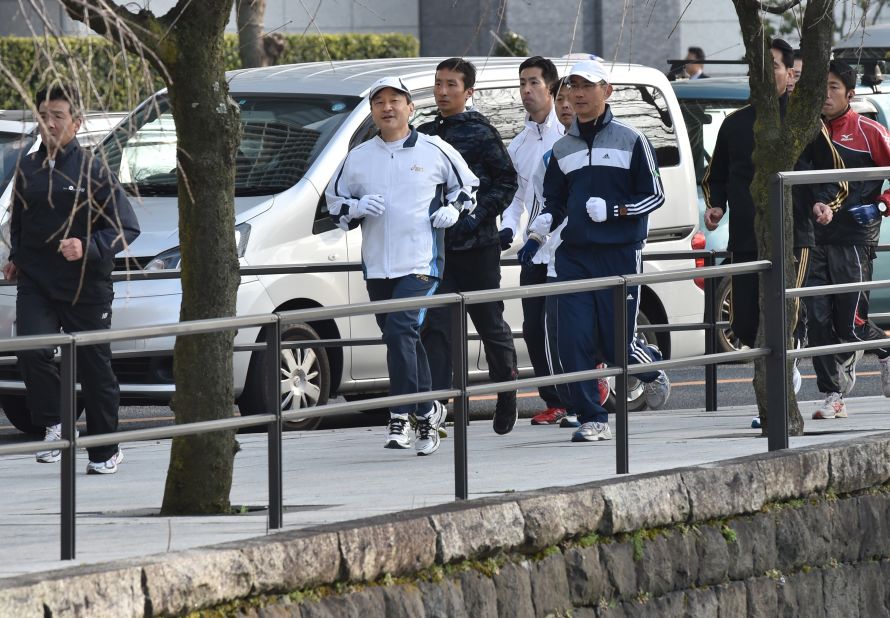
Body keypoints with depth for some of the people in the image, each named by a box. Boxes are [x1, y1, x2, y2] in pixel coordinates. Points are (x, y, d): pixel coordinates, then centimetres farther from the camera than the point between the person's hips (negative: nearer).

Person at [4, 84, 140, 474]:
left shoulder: (92, 170, -7)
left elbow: (127, 227, -7)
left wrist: (87, 248, -20)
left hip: (85, 286, -3)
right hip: (36, 283, 3)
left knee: (95, 368, 5)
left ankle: (105, 451, 19)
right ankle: (53, 425, -5)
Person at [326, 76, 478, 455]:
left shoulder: (435, 151, 3)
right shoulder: (358, 158, 10)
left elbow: (466, 185, 16)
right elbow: (335, 202, 17)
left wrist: (453, 210, -3)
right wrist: (357, 208, -4)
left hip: (421, 263, -4)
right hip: (376, 265, 4)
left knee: (401, 330, -20)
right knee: (402, 339, 9)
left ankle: (402, 416, -18)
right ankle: (426, 413, 21)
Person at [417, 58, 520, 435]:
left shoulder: (481, 133, -4)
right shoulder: (425, 135, 11)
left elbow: (507, 182, -4)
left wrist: (477, 215, -15)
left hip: (477, 248, -4)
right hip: (435, 245, 4)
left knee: (491, 326, 8)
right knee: (435, 327, -8)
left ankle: (507, 395, 29)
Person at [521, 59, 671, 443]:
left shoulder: (630, 141, 1)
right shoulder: (562, 149, 14)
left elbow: (654, 195, 1)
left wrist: (611, 210, -13)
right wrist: (539, 231, 4)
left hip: (619, 255, -4)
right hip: (573, 256, 4)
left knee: (616, 345, -2)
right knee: (573, 341, -9)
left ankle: (652, 369, 32)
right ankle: (593, 420, -2)